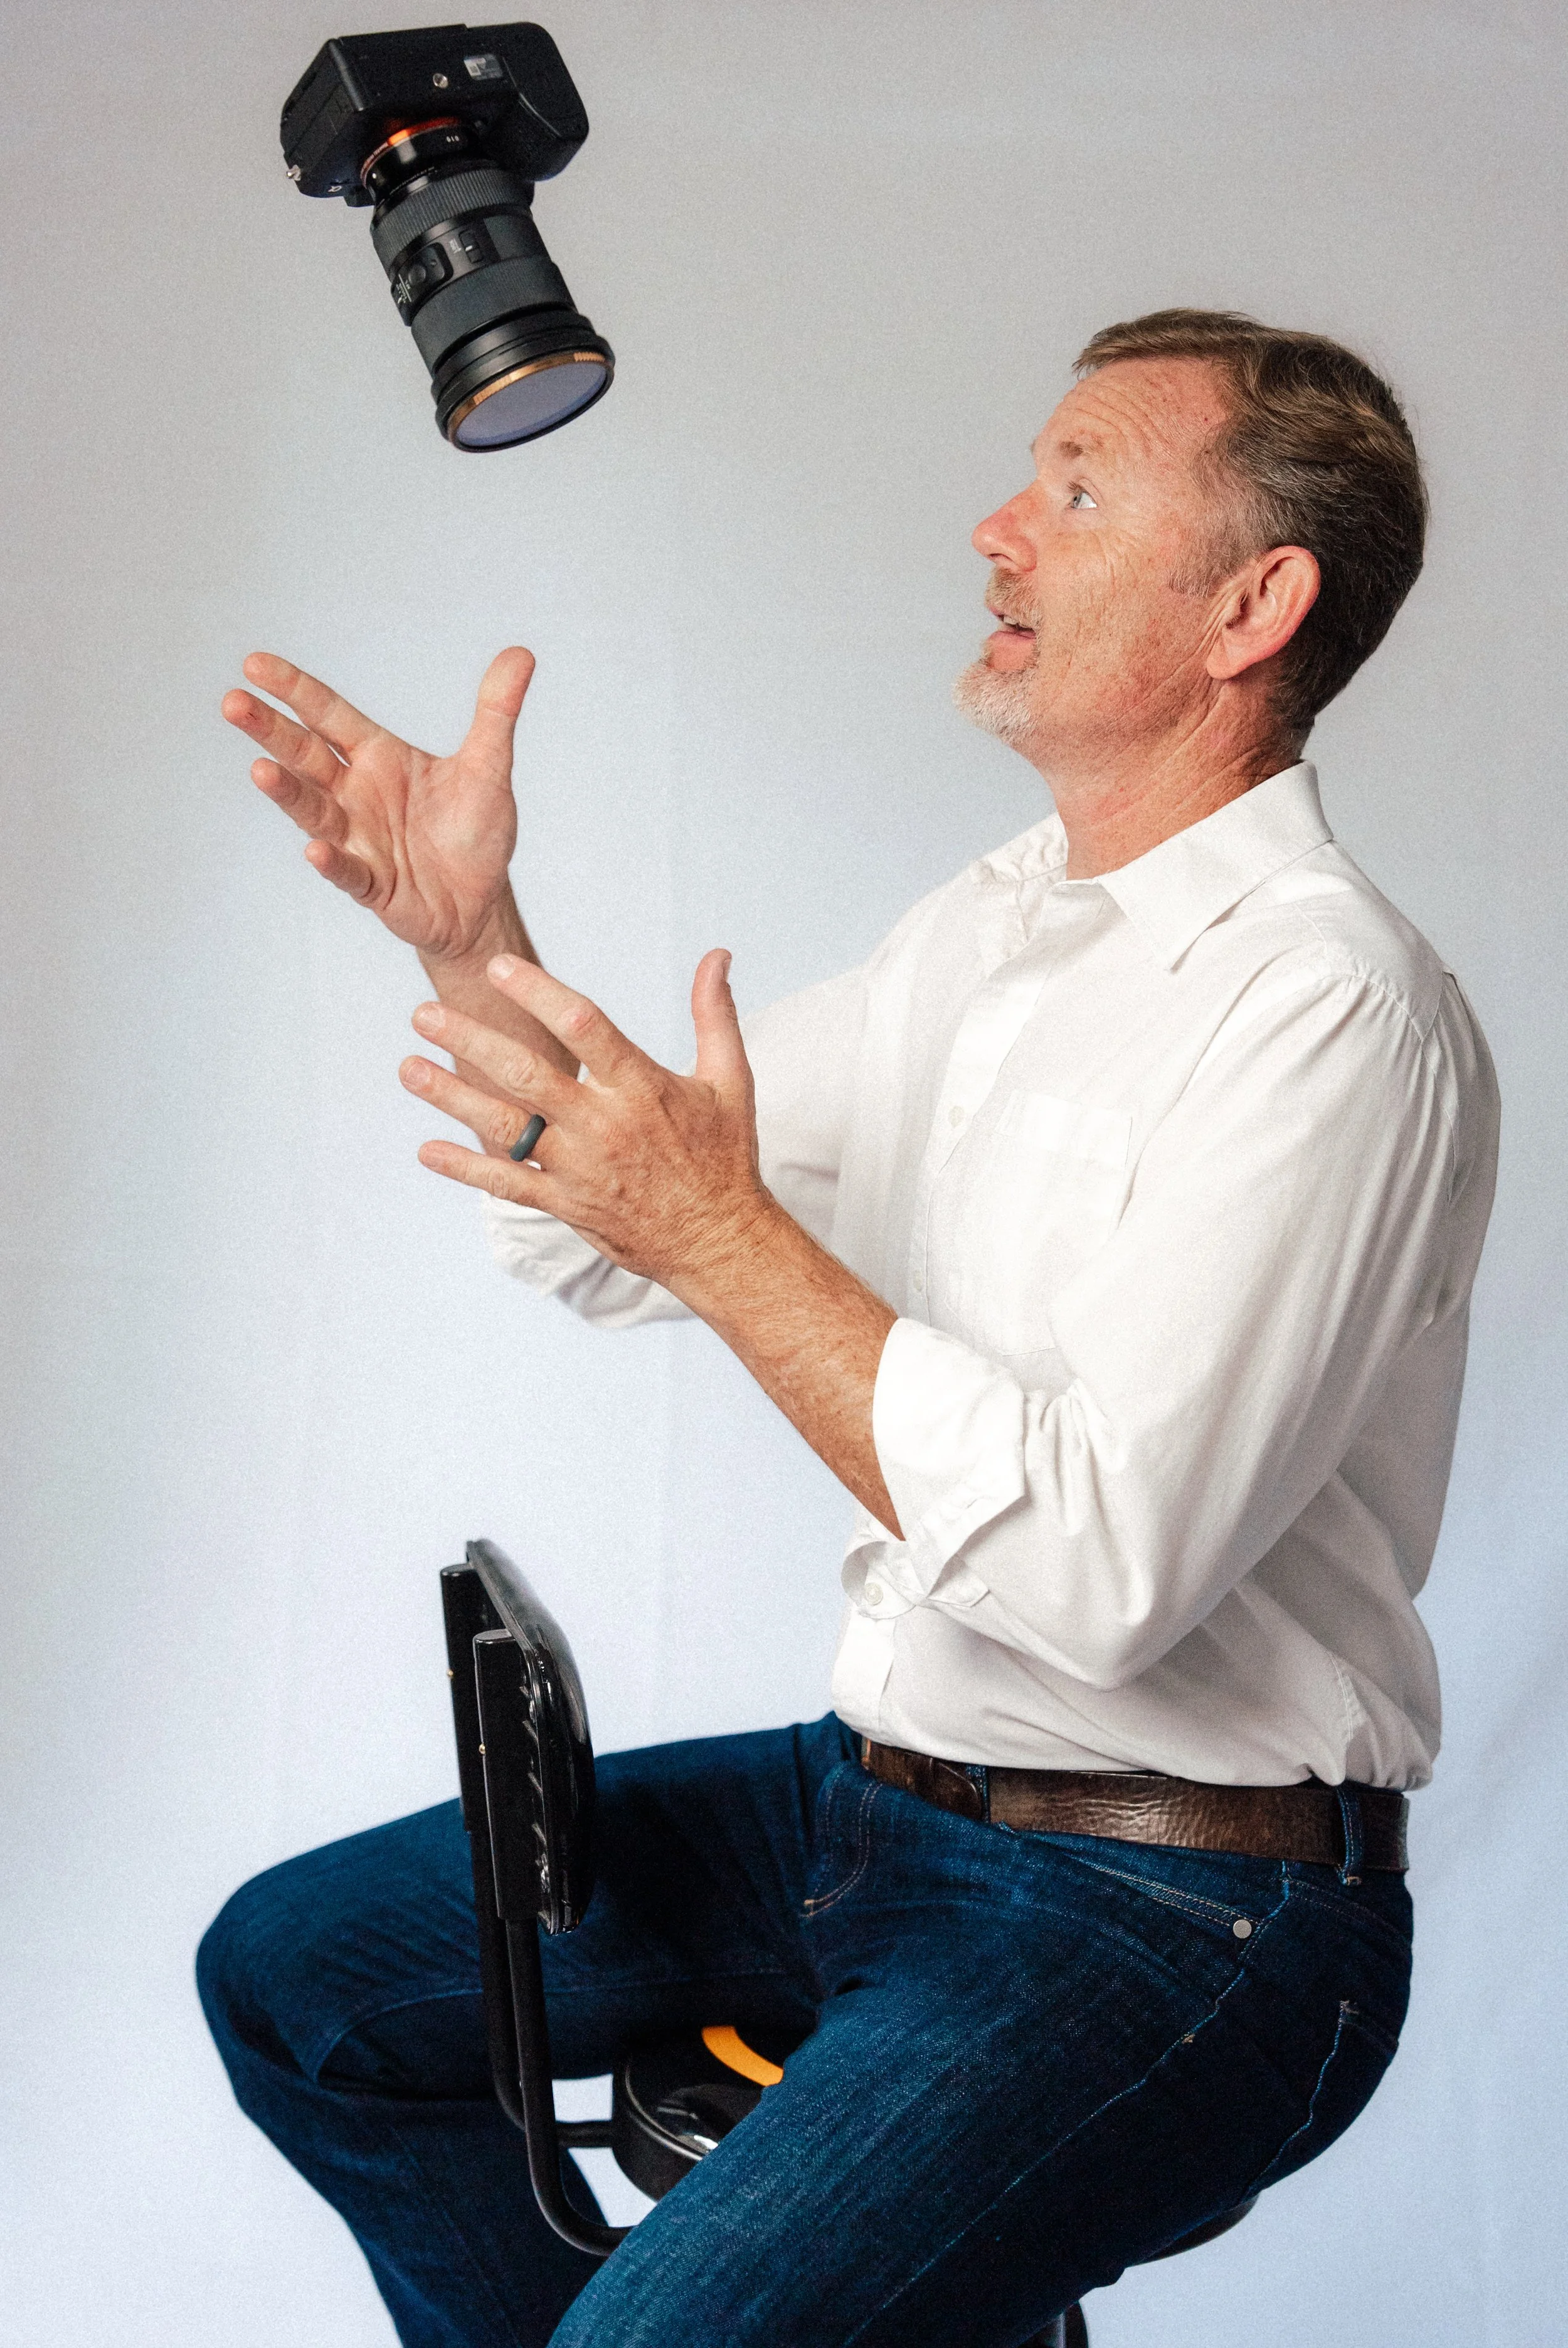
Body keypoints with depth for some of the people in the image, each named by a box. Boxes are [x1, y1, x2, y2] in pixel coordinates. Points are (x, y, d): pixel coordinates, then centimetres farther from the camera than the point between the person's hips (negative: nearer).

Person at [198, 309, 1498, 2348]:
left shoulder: (1333, 1010, -20)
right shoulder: (992, 924, 9)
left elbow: (1106, 1565, -27)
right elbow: (612, 1239, 13)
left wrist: (725, 1233, -24)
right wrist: (470, 940, -3)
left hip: (1169, 1922, -9)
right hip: (881, 1793, 9)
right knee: (298, 1969, 13)